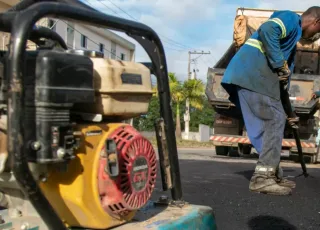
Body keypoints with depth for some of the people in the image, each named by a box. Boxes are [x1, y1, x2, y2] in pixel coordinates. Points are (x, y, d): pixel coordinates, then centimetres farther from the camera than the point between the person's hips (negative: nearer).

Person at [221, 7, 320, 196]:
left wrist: (286, 112, 34)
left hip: (247, 75, 10)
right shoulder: (291, 18, 4)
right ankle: (262, 178, -13)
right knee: (275, 120, -10)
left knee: (267, 124, 11)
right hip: (252, 73, -10)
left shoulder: (293, 36, 33)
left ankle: (273, 175, 16)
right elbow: (266, 31, -19)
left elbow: (283, 77, 33)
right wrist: (280, 65, -14)